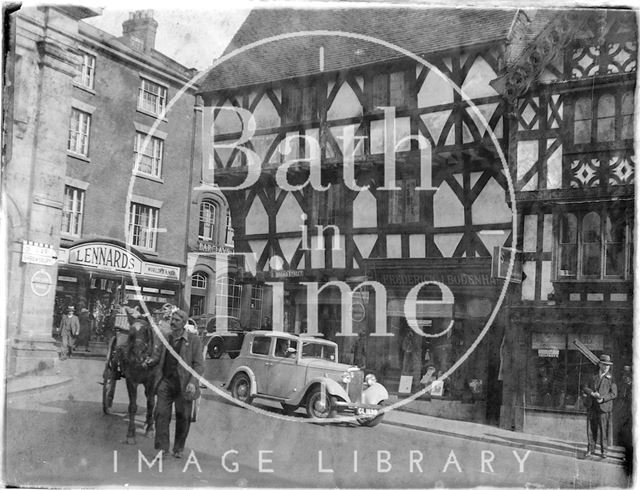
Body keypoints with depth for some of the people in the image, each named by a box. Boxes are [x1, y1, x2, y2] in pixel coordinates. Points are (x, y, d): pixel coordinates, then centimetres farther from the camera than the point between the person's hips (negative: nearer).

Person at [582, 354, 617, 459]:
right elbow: (585, 387, 8)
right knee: (591, 429, 4)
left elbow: (614, 393, -2)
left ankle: (604, 451, 12)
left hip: (603, 407, -3)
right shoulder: (593, 377, 13)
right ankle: (590, 450, 11)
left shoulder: (611, 378, 3)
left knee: (603, 429, -1)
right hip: (591, 407, 3)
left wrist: (603, 399, -15)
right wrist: (591, 393, -12)